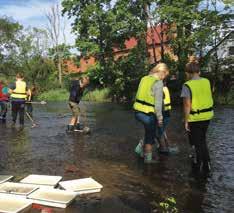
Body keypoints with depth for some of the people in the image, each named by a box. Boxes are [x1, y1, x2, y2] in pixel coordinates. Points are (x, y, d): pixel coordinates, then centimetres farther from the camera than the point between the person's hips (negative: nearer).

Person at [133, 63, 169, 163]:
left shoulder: (144, 78, 9)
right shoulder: (158, 83, -14)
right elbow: (158, 103, -16)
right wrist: (159, 118, -6)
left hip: (138, 111, 7)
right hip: (148, 114, -7)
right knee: (150, 136, 12)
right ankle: (148, 158, 24)